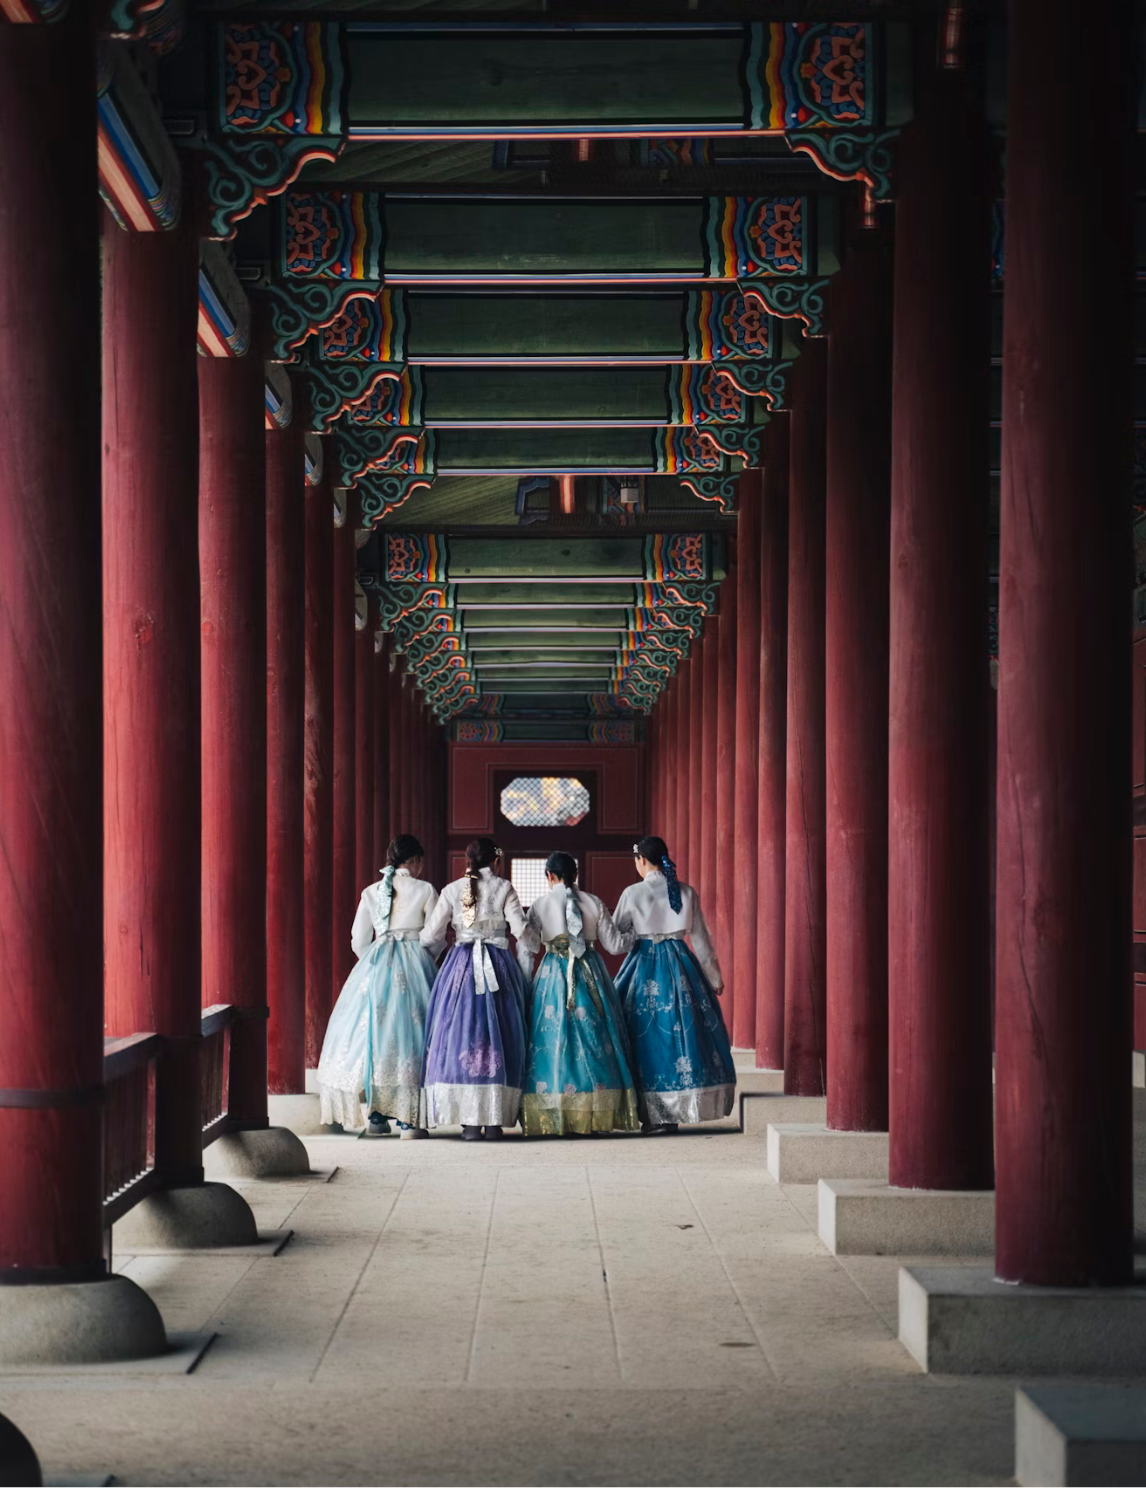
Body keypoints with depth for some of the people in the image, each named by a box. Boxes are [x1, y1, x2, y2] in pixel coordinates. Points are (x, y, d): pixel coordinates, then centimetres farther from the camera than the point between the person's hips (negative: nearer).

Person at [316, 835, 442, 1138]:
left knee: (371, 1027, 8)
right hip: (414, 965, -3)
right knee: (410, 1029, -1)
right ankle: (409, 1118, -6)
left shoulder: (370, 892, 8)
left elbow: (359, 942, 10)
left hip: (375, 965, 3)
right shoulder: (424, 890, -1)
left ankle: (375, 1114, 6)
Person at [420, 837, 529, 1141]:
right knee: (497, 1035, 4)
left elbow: (430, 936, 3)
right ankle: (494, 1121, 1)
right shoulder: (504, 888, 0)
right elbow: (521, 929, -6)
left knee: (460, 1035, 3)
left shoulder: (452, 890, 5)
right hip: (498, 965, -1)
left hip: (461, 966, 1)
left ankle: (470, 1121, -2)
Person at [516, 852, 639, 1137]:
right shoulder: (593, 903, 4)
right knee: (593, 1038, 6)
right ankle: (592, 1117, 3)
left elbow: (525, 947, -3)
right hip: (590, 973, 1)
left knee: (553, 1037, 1)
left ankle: (555, 1118, -4)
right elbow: (614, 944, 8)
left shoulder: (540, 904, 0)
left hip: (554, 974, -1)